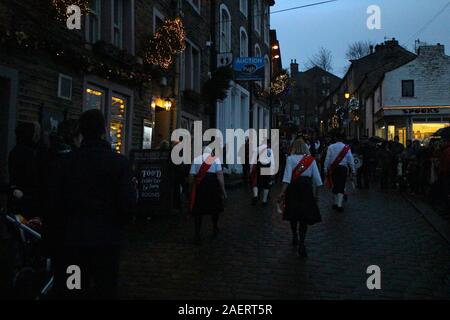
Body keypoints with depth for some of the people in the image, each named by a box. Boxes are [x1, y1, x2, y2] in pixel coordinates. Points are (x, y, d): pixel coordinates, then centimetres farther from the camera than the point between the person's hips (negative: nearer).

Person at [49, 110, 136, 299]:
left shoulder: (68, 161, -4)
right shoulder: (119, 162, -11)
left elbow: (55, 202, -2)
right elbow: (127, 204, -12)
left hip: (72, 238, 2)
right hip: (106, 238, -2)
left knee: (72, 291, 14)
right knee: (105, 290, 11)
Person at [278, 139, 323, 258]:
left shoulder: (290, 159, -5)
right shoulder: (311, 159, 0)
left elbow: (287, 177, -15)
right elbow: (317, 178, 1)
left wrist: (282, 192, -16)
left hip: (293, 188, 0)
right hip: (306, 188, 0)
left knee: (293, 214, 18)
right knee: (305, 217, 3)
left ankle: (295, 238, 35)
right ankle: (301, 244, -9)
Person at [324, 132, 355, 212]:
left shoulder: (331, 147, -2)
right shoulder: (346, 148, -4)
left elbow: (327, 159, -2)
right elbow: (350, 160, -3)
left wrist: (326, 169, 6)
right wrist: (353, 171, 4)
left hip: (333, 169, 1)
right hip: (343, 168, -1)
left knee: (335, 186, 14)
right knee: (341, 187, 2)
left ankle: (336, 203, 24)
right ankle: (339, 205, -5)